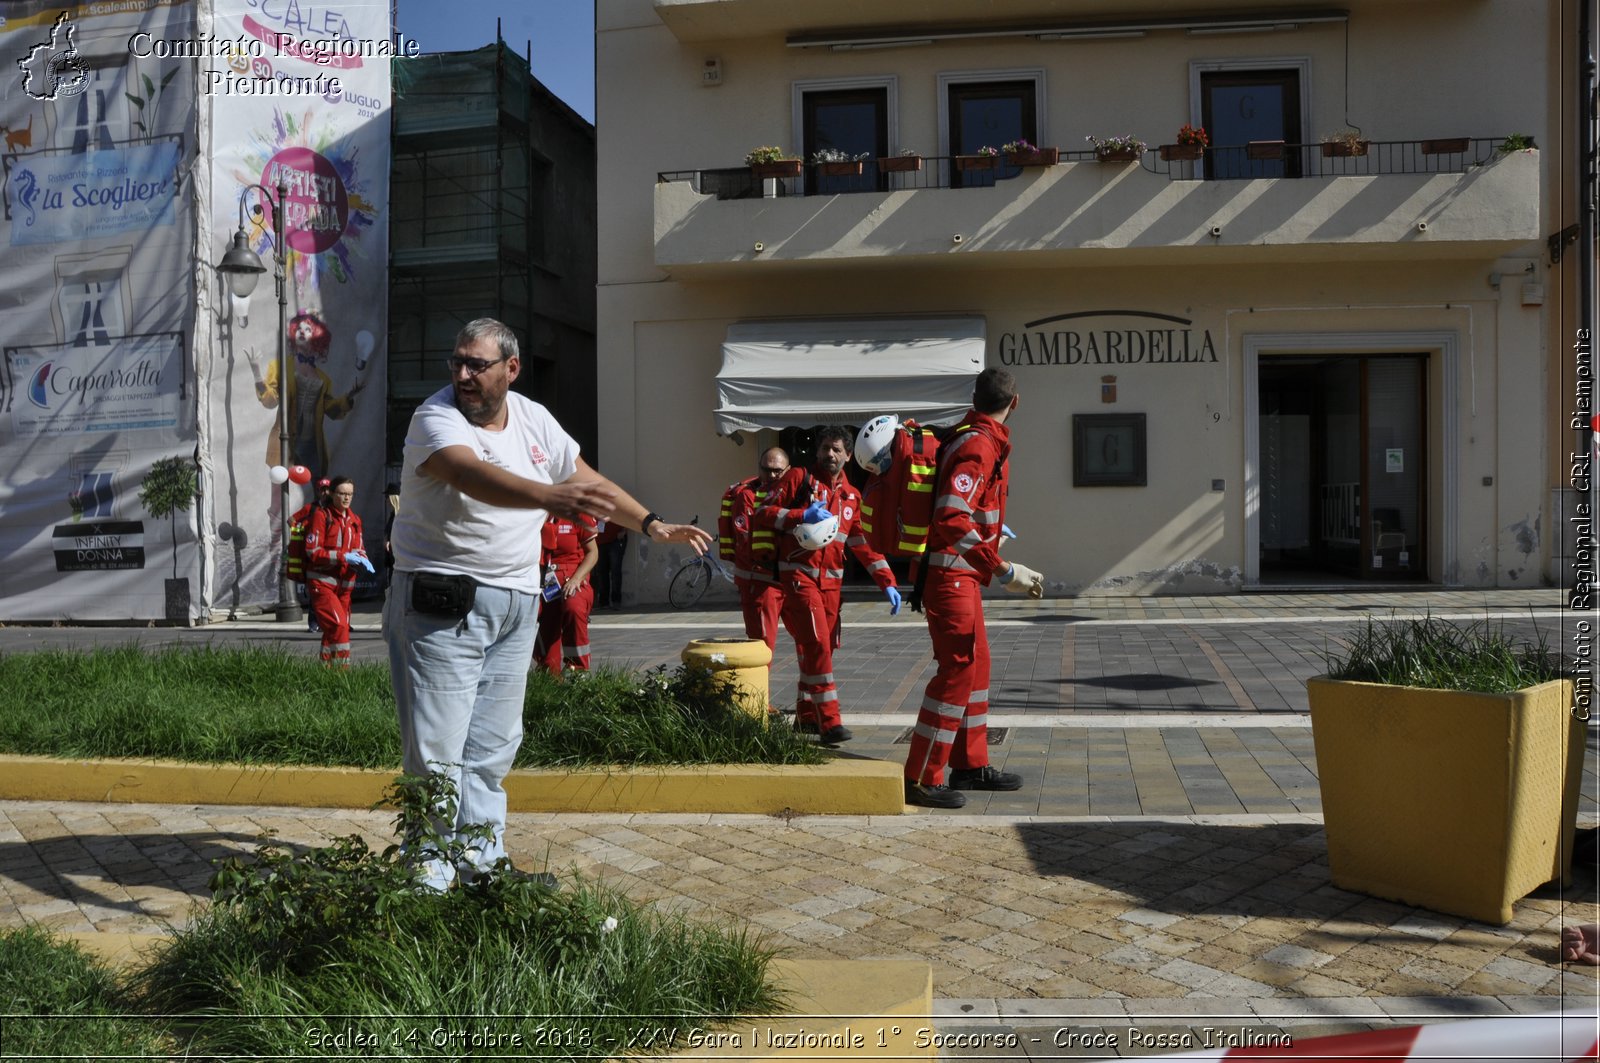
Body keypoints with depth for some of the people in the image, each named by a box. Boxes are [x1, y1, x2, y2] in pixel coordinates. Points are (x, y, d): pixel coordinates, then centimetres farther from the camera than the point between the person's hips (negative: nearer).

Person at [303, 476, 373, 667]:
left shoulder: (354, 520, 12)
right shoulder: (321, 515, -8)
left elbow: (358, 548, 17)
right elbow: (312, 551, -12)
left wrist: (361, 558, -7)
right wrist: (343, 557, -19)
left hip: (344, 582, 6)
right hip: (322, 581, -6)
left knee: (332, 630, 10)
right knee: (338, 625, -18)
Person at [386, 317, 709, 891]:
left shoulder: (533, 420, 9)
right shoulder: (436, 417, -12)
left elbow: (588, 480, 20)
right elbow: (471, 474, -33)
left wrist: (653, 526, 21)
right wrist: (549, 496, -49)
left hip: (516, 605, 6)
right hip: (442, 602, -6)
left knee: (493, 744, 12)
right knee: (438, 748, -5)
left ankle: (482, 857, 22)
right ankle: (432, 871, 4)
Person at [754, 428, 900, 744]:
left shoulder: (851, 497, 14)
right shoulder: (798, 479, 1)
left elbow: (865, 544, 13)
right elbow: (761, 515, -4)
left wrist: (888, 583, 4)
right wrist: (802, 515, -17)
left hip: (832, 581, 6)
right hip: (798, 576, -6)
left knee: (823, 646, 8)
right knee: (816, 643, -16)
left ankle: (806, 716, 22)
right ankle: (829, 721, -15)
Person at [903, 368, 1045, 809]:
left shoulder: (980, 439, 14)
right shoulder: (979, 446, -17)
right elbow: (952, 519, -28)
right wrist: (1004, 571, -28)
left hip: (962, 576, 10)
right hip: (951, 574, -10)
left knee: (975, 663, 16)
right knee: (958, 668, -9)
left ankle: (971, 764, 26)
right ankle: (921, 780, -6)